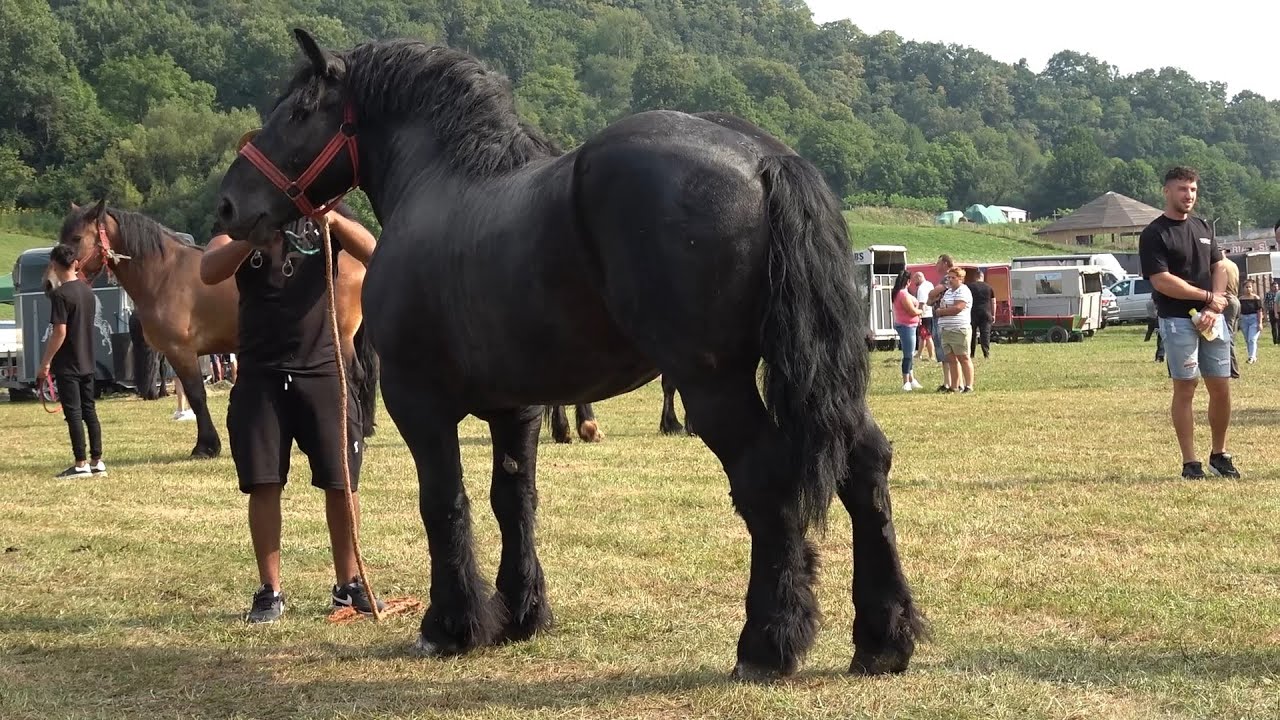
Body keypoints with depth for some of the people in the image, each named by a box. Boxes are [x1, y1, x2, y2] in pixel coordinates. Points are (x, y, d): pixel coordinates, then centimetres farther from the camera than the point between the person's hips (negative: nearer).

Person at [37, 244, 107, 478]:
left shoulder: (60, 294, -15)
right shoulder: (88, 291, 7)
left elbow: (60, 332, -19)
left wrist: (45, 363, -14)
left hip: (67, 365, -7)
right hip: (88, 363, 7)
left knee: (73, 413, -3)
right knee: (89, 411, 11)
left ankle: (81, 464, -2)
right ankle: (97, 461, 13)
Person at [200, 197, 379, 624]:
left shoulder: (327, 213, 5)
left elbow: (372, 253, -13)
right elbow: (209, 272, -15)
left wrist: (332, 219, -31)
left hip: (321, 368, 0)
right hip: (259, 373, 0)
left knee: (342, 481, 1)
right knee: (263, 484, 0)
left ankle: (348, 584, 15)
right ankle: (269, 591, 9)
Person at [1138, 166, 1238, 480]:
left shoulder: (1202, 227, 16)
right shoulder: (1154, 235, -6)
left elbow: (1220, 266, 12)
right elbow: (1162, 281, -14)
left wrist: (1213, 308, -5)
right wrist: (1208, 296, -9)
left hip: (1212, 319, 6)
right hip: (1178, 321, -6)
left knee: (1221, 388, 6)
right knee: (1185, 389, -3)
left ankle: (1219, 454, 20)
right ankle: (1190, 463, 2)